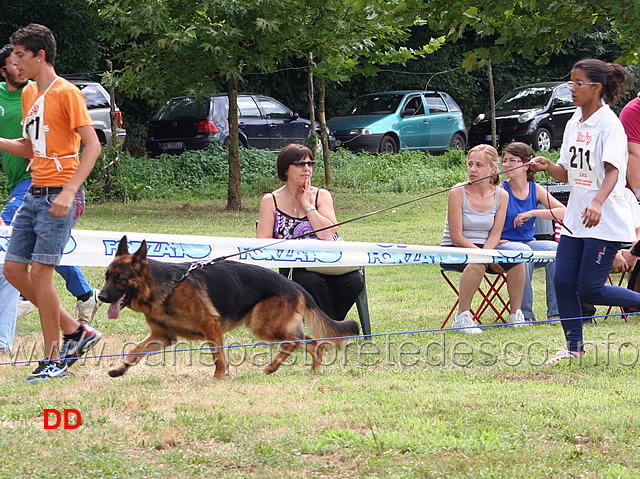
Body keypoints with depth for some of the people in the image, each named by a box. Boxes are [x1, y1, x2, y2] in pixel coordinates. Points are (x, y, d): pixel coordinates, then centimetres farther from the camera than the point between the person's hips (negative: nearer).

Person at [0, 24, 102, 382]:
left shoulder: (66, 93, -10)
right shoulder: (29, 93, 16)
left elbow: (93, 145, -16)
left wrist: (68, 191, -24)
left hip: (60, 195, -9)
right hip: (36, 193, 9)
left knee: (40, 272, -11)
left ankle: (55, 360, -2)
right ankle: (75, 332, 15)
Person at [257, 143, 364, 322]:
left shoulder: (321, 195, 12)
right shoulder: (271, 201, 8)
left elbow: (328, 234, -5)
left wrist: (308, 205, -4)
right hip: (294, 266, -2)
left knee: (353, 281, -28)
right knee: (311, 281, -37)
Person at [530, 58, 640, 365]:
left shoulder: (609, 124, -13)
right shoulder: (574, 123, 11)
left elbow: (612, 170, -26)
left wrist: (598, 202, -43)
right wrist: (548, 167, -6)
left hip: (605, 222, -8)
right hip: (575, 220, 8)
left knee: (589, 289, -9)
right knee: (562, 282, 2)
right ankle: (574, 348, 14)